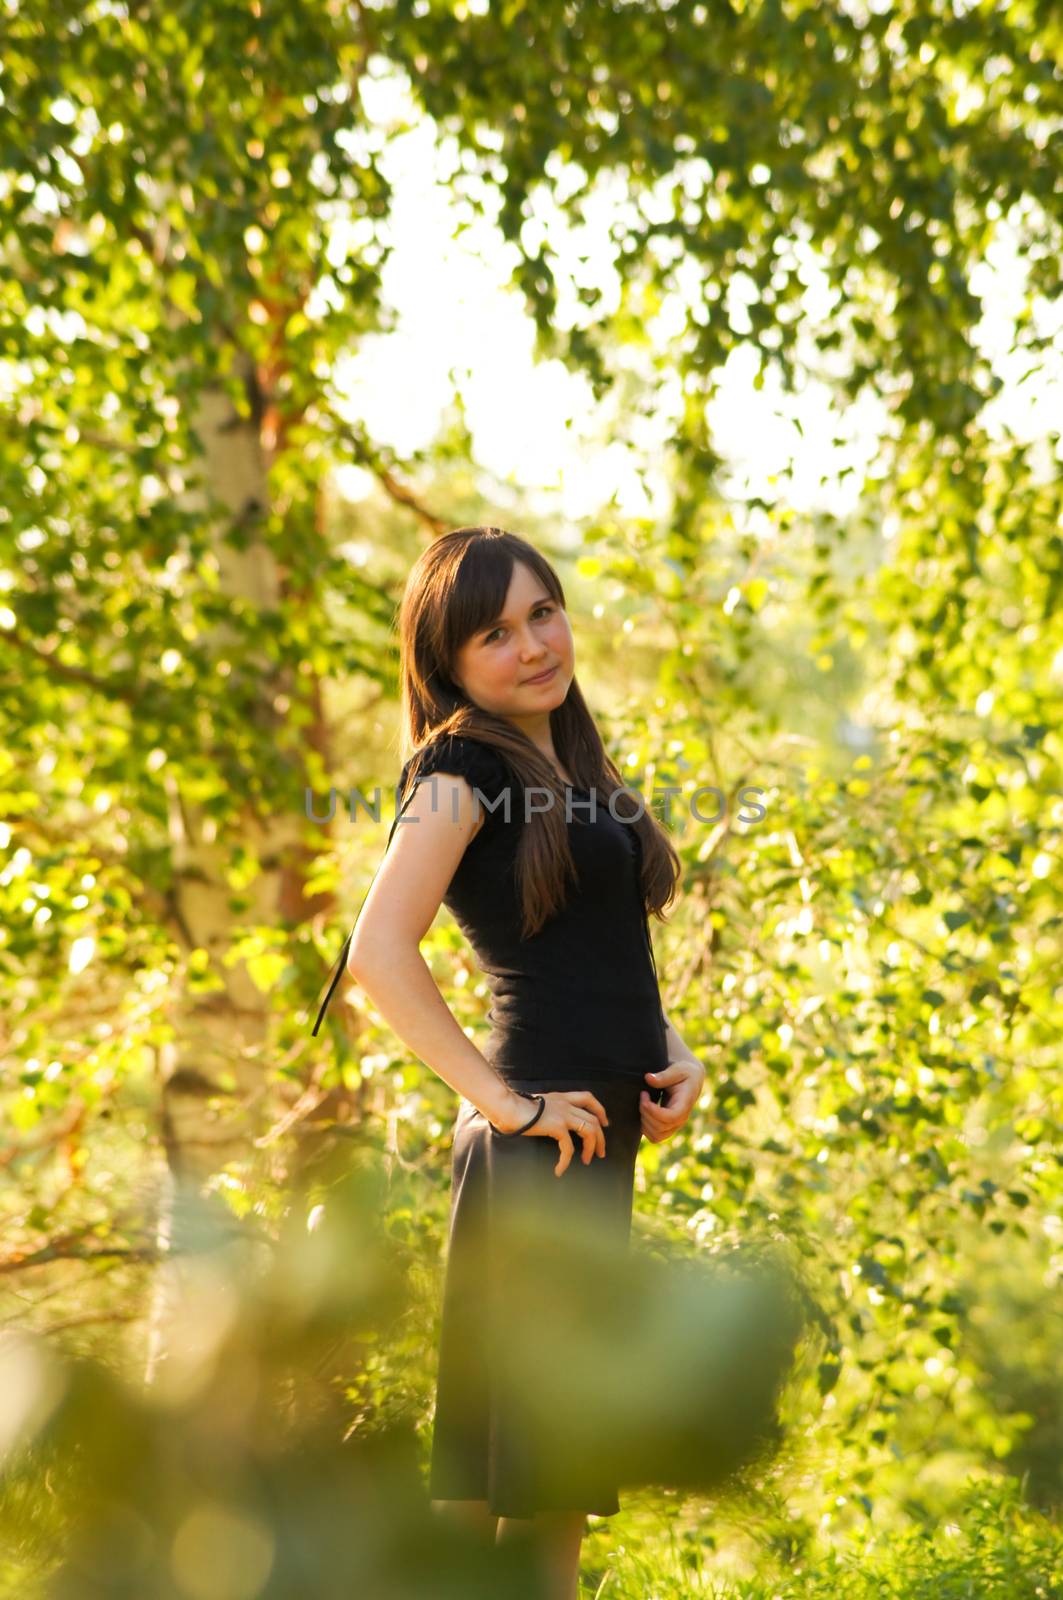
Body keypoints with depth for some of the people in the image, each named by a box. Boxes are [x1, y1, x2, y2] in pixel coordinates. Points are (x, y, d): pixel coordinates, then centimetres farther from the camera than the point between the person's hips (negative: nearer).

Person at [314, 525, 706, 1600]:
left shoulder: (567, 770, 17)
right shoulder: (465, 764, -9)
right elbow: (378, 953, -21)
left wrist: (674, 1057, 7)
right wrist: (500, 1100, -20)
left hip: (596, 1136, 9)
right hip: (540, 1142, -9)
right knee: (540, 1431, -6)